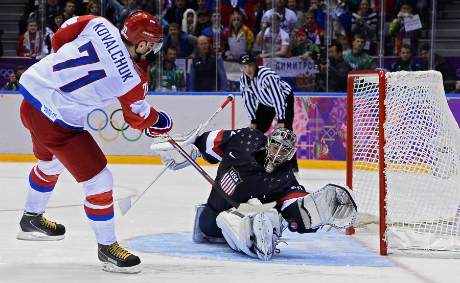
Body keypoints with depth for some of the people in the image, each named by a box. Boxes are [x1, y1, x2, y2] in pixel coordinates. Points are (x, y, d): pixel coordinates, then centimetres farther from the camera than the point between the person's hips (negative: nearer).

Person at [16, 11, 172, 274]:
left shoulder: (99, 25, -7)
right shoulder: (133, 79, -17)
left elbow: (59, 38, 6)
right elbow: (138, 117, 1)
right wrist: (161, 122, 21)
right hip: (57, 122, -9)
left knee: (51, 163, 34)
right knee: (98, 181, 1)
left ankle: (32, 219, 56)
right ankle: (107, 247, 13)